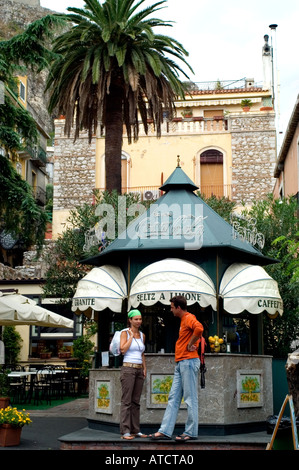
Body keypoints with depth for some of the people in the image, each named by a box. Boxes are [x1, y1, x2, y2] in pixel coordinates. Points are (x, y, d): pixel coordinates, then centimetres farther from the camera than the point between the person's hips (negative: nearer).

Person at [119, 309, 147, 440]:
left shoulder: (142, 335, 14)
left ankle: (135, 430, 11)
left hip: (139, 370, 6)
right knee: (126, 401, -7)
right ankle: (125, 431, -7)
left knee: (136, 401, 8)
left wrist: (144, 368, 13)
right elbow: (123, 350, -15)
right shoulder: (125, 333, -2)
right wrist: (131, 336, -9)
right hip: (128, 369, -6)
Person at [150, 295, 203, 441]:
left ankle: (191, 432, 2)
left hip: (189, 362, -10)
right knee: (173, 398, 7)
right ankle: (165, 431, 7)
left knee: (190, 398, -4)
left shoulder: (189, 318, -11)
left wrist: (191, 344, -18)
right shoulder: (183, 320, 20)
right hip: (180, 363, 10)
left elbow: (199, 328, -31)